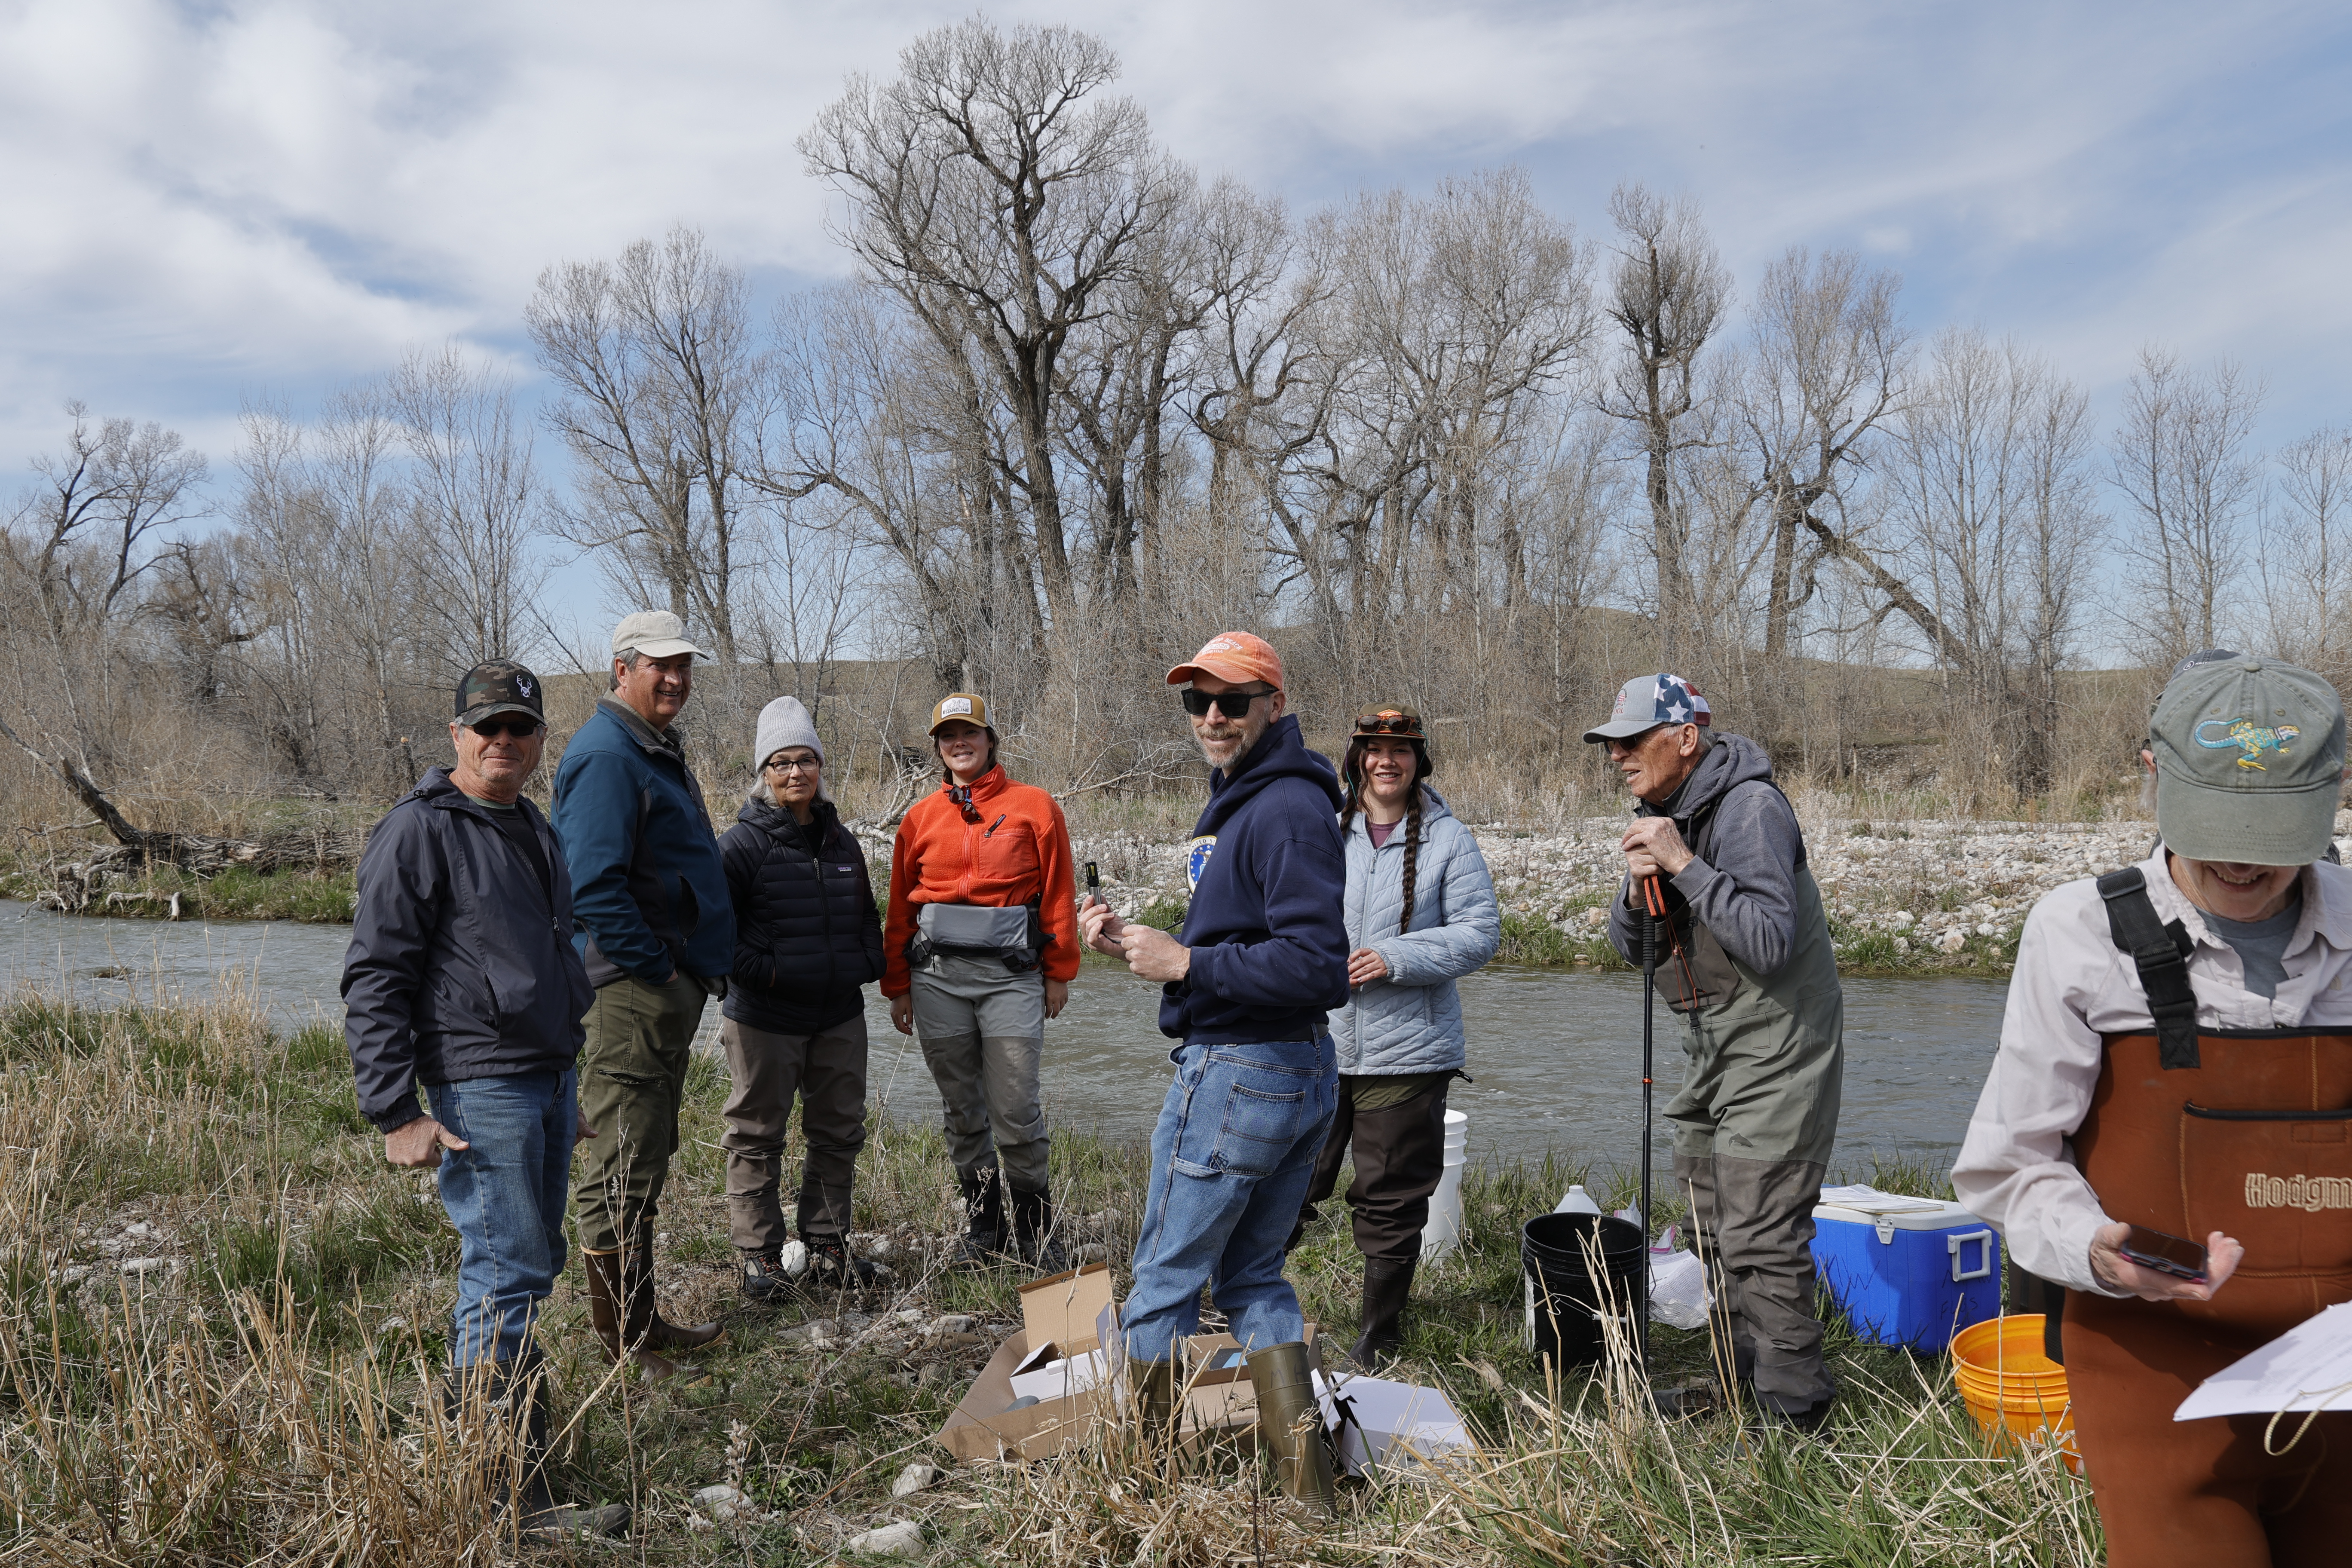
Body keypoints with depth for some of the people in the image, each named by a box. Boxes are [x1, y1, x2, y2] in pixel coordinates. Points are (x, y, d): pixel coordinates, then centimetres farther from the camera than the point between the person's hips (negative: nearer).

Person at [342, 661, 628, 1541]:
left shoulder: (533, 831, 17)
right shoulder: (421, 831, -8)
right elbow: (374, 980, -11)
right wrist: (396, 1114, -17)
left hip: (547, 1080, 9)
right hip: (478, 1087, -9)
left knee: (530, 1263, 15)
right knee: (507, 1276, -8)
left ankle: (464, 1420, 32)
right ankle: (517, 1496, -3)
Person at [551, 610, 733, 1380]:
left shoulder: (658, 751, 17)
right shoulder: (607, 758, -16)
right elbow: (595, 886, -25)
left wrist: (697, 967, 16)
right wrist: (657, 969, -19)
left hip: (671, 988, 11)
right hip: (632, 991, -11)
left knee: (647, 1161, 17)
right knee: (623, 1171, -3)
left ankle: (641, 1318, 28)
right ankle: (623, 1345, 6)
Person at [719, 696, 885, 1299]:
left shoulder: (841, 841, 11)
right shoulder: (743, 843, -9)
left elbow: (866, 915, 22)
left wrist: (867, 965, 6)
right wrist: (756, 970, -17)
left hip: (840, 1016, 6)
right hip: (765, 1019, -6)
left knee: (840, 1132, 12)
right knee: (757, 1137, 4)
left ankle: (828, 1246, 26)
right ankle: (760, 1255, 16)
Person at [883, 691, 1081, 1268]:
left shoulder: (1034, 807, 3)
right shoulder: (920, 818, 10)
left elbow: (1059, 895, 3)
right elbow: (900, 909, 13)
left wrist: (1060, 973, 3)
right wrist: (897, 985, 11)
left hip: (1011, 975, -3)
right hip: (937, 977, 3)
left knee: (1016, 1111, -5)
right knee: (962, 1111, 10)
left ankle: (1036, 1230, 10)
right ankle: (982, 1226, 23)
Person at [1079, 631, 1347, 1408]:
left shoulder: (1288, 811, -18)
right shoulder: (1239, 797, 16)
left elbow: (1318, 969, -25)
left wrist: (1185, 963, -20)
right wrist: (1136, 945, 6)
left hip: (1237, 1075, -10)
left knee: (1164, 1284, 2)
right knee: (1252, 1278, 17)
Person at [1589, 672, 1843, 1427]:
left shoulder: (1750, 808, -19)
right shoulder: (1661, 810, 8)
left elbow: (1770, 942, -29)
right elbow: (1632, 945, 11)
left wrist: (1684, 865, -29)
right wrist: (1638, 894, -11)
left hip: (1776, 1048, -9)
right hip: (1712, 1047, 9)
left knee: (1760, 1238, -9)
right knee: (1715, 1229, 17)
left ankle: (1793, 1413, 3)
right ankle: (1742, 1384, 31)